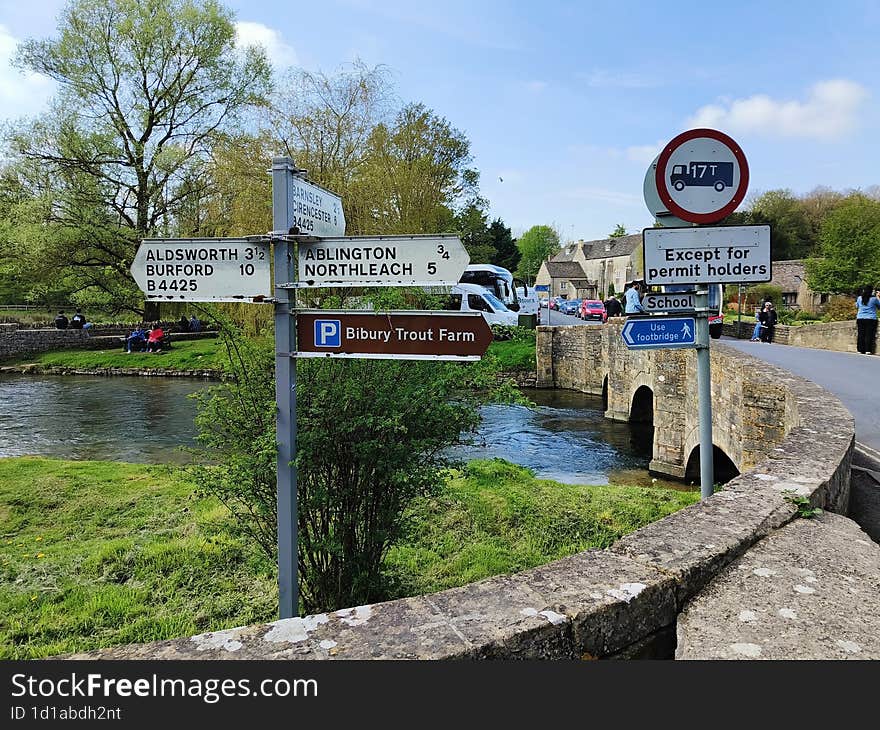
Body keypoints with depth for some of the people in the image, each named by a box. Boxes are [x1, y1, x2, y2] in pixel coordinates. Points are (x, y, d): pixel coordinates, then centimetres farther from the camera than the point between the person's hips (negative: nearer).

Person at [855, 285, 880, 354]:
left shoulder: (859, 298, 3)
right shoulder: (874, 299, -5)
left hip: (860, 319, 3)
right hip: (871, 319, -3)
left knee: (861, 335, 6)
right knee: (869, 335, -3)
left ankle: (861, 350, 7)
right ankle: (868, 350, -7)